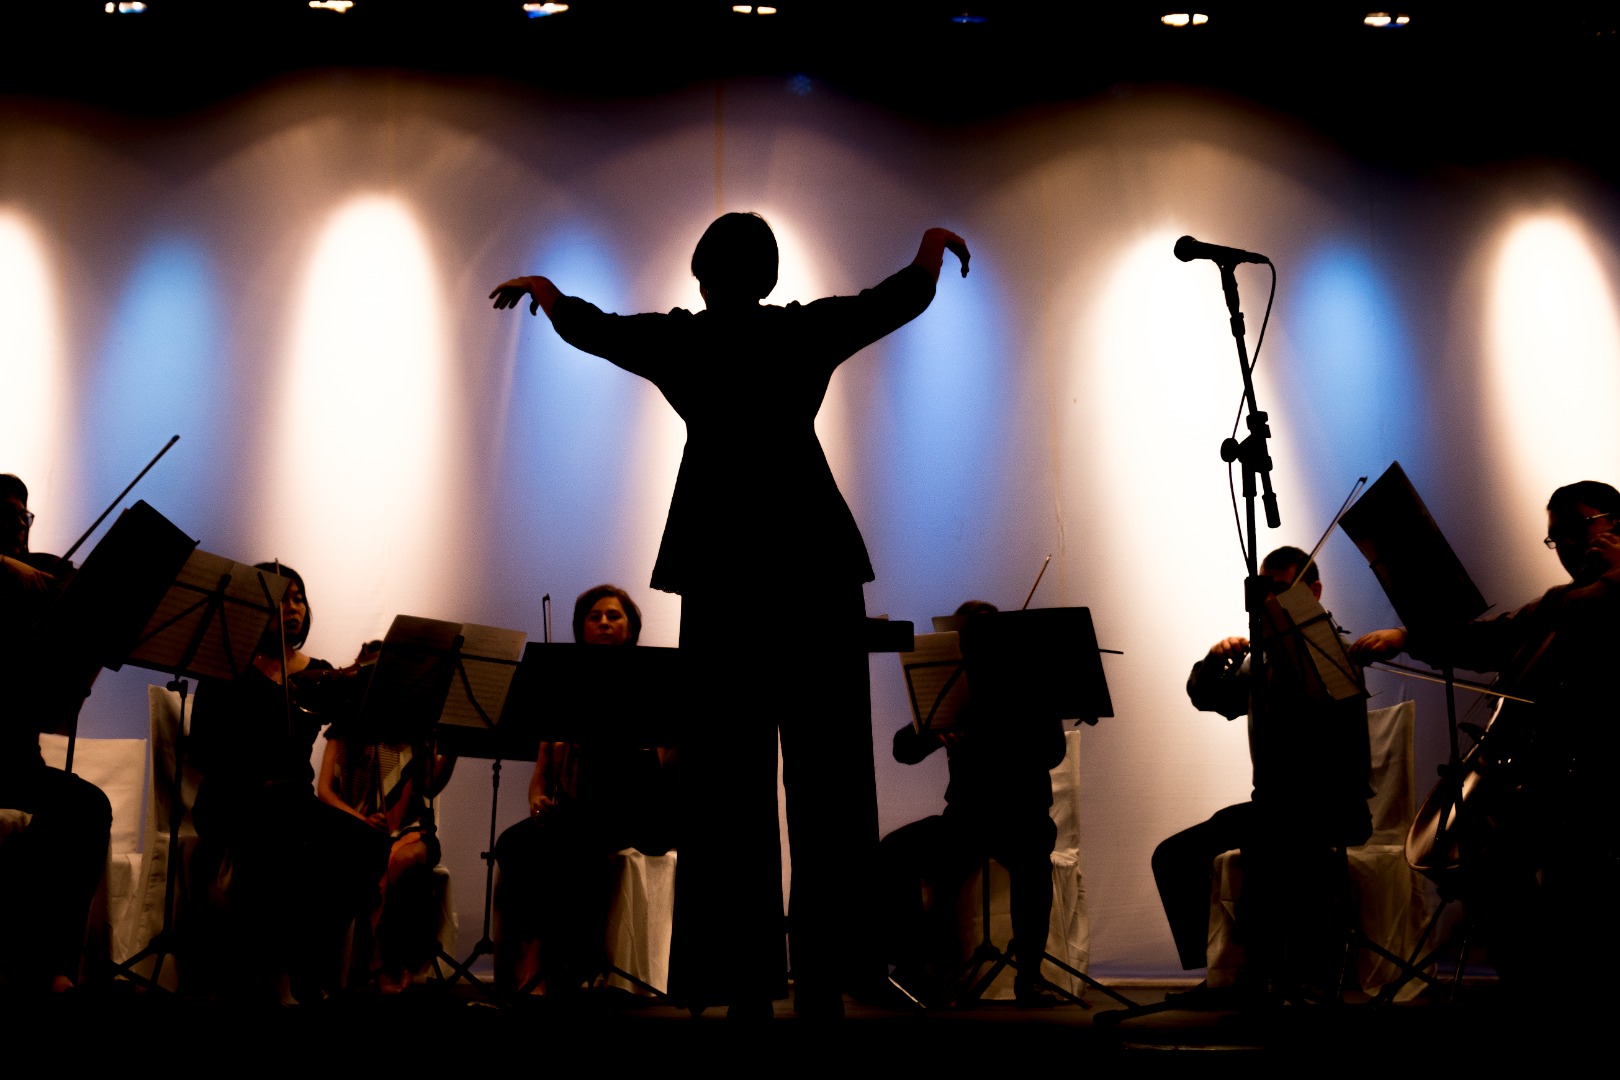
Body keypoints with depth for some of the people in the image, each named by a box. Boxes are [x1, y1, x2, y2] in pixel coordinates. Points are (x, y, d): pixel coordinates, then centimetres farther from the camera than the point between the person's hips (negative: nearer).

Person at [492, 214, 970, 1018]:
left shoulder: (680, 339, 4)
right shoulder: (808, 330, 4)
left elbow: (583, 325, 18)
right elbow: (906, 294, 12)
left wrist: (538, 285, 39)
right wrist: (936, 238, 33)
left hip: (721, 567, 0)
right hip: (815, 560, 0)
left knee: (729, 770, 4)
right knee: (824, 766, 3)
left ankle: (744, 980, 4)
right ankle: (824, 976, 2)